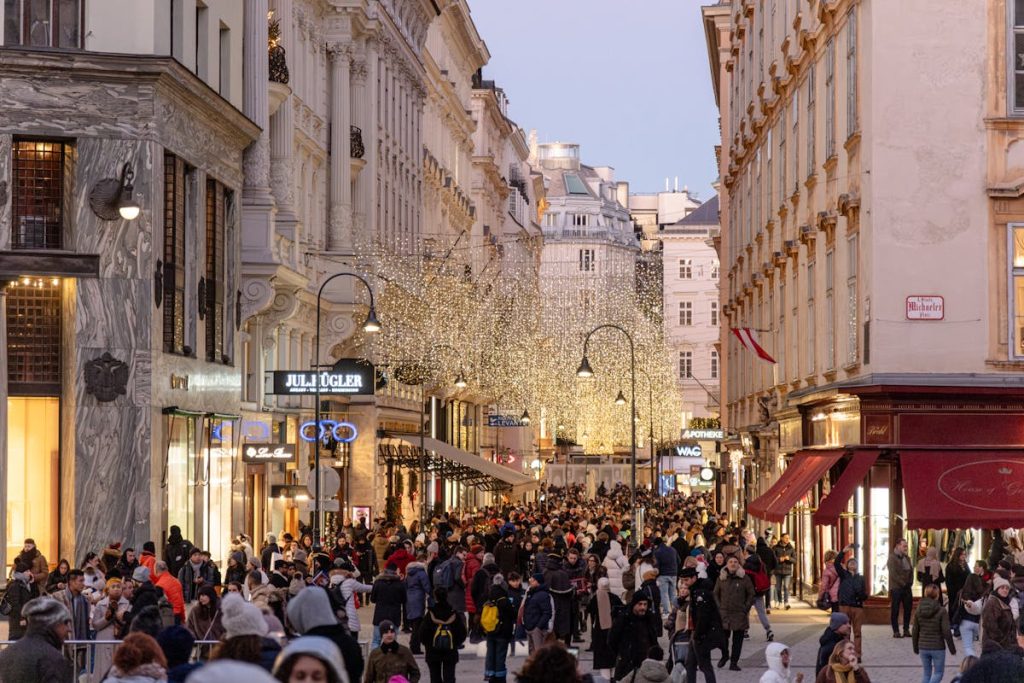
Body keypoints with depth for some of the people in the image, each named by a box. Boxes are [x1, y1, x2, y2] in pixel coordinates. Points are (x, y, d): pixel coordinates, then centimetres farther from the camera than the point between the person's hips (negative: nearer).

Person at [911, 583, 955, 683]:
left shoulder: (918, 611, -1)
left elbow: (915, 631, 5)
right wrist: (952, 648, -2)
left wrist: (915, 647, 17)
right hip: (938, 647, -4)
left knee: (927, 674, 14)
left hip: (923, 647, 4)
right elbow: (946, 631, -13)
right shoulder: (941, 611, -13)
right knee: (938, 673, 7)